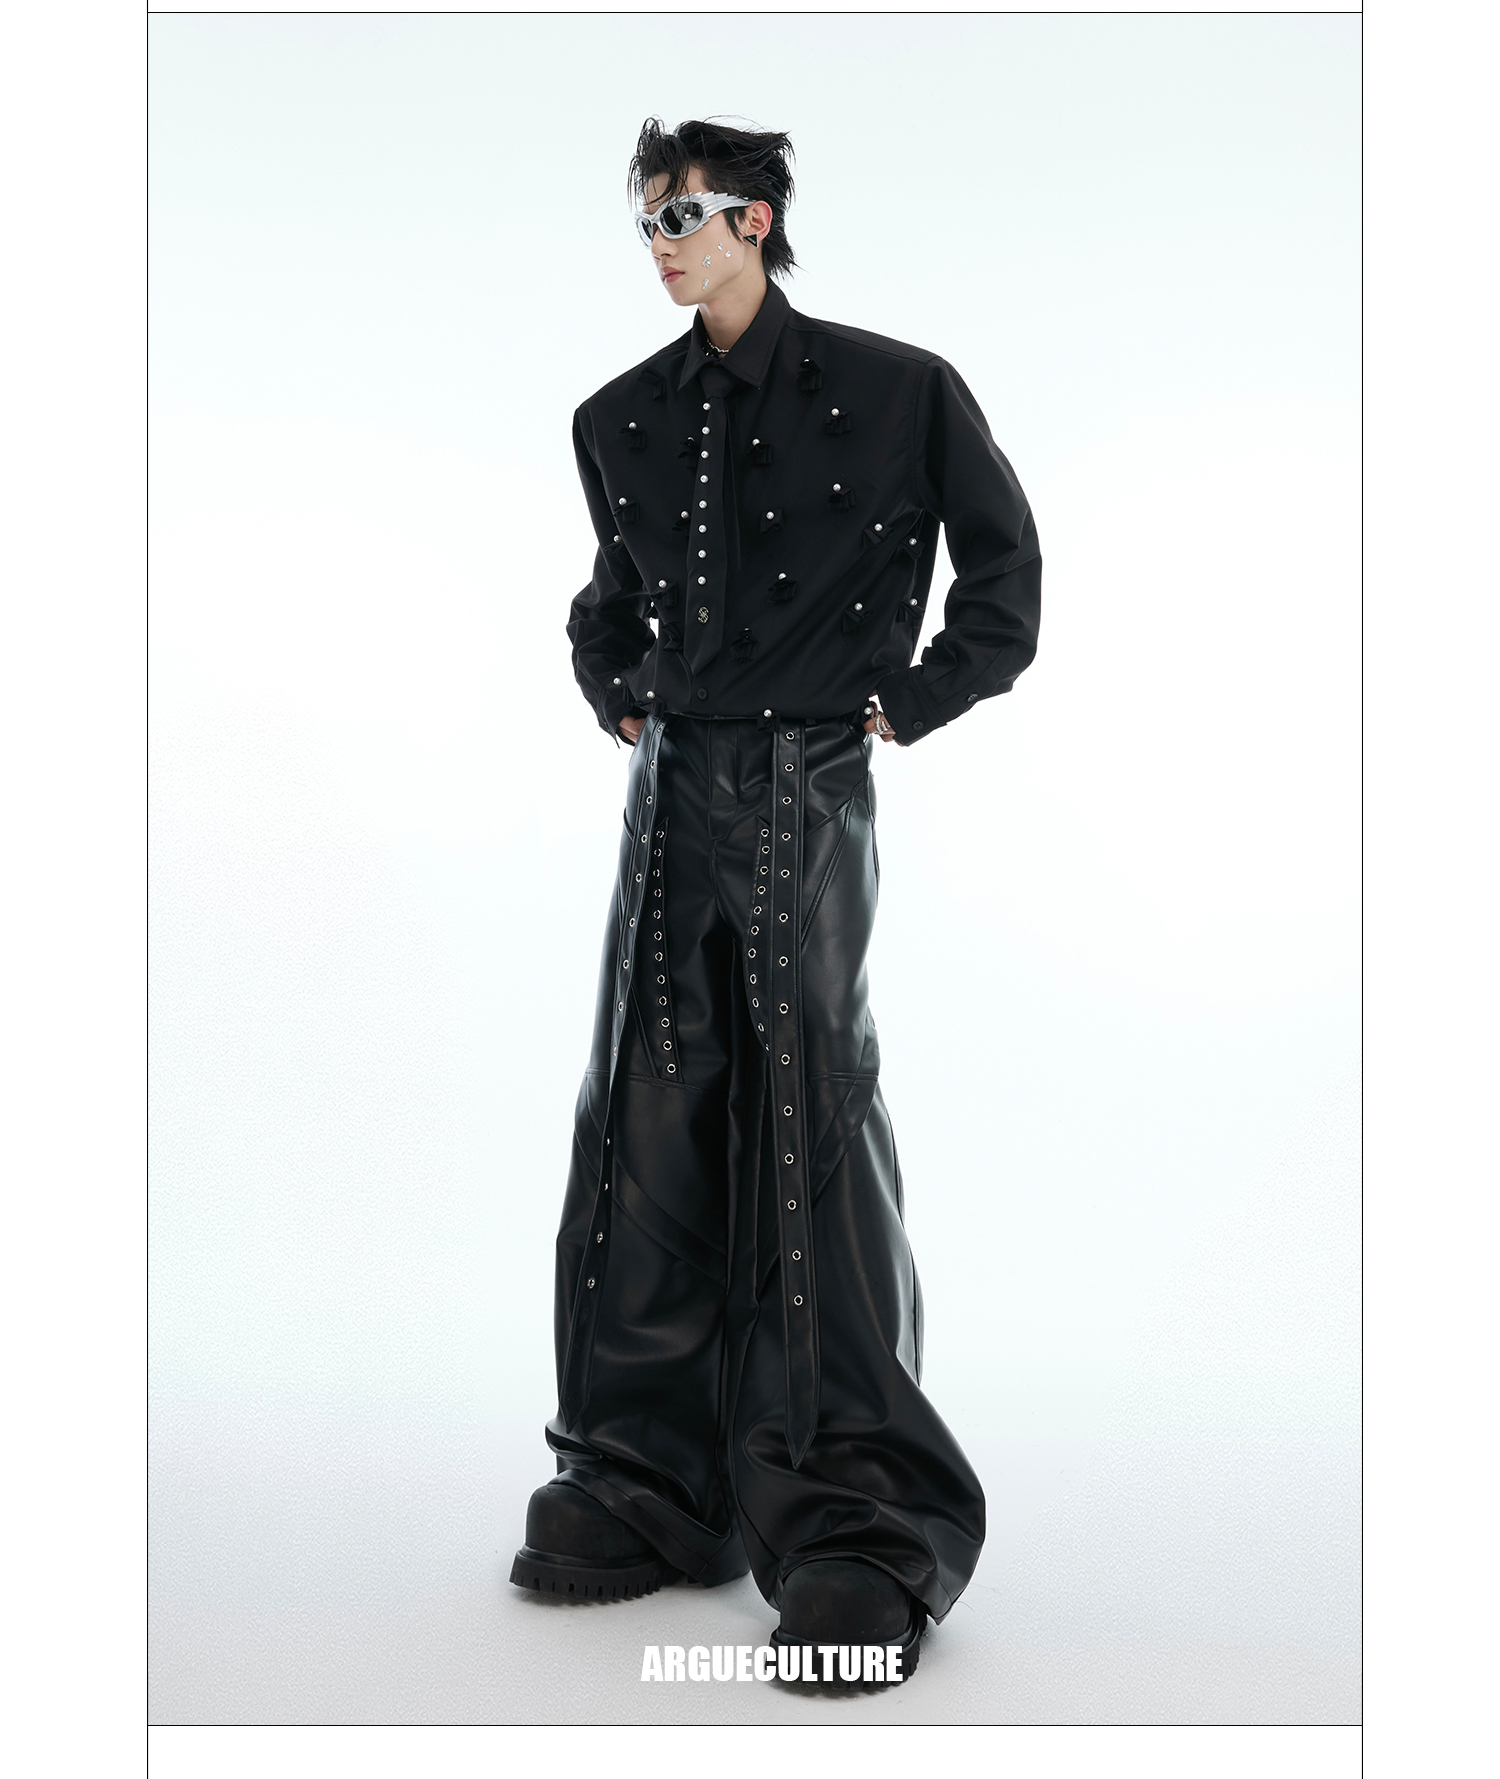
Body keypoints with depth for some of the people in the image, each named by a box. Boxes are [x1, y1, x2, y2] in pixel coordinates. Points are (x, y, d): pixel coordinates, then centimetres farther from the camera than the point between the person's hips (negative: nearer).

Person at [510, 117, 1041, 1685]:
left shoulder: (894, 392, 1)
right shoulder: (621, 421, 14)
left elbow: (1002, 567, 7)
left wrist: (910, 705, 1)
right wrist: (616, 696, 15)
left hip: (809, 792, -5)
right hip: (673, 789, 5)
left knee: (812, 1127, -7)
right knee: (646, 1128, 4)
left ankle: (860, 1526, 2)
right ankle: (645, 1484, 16)